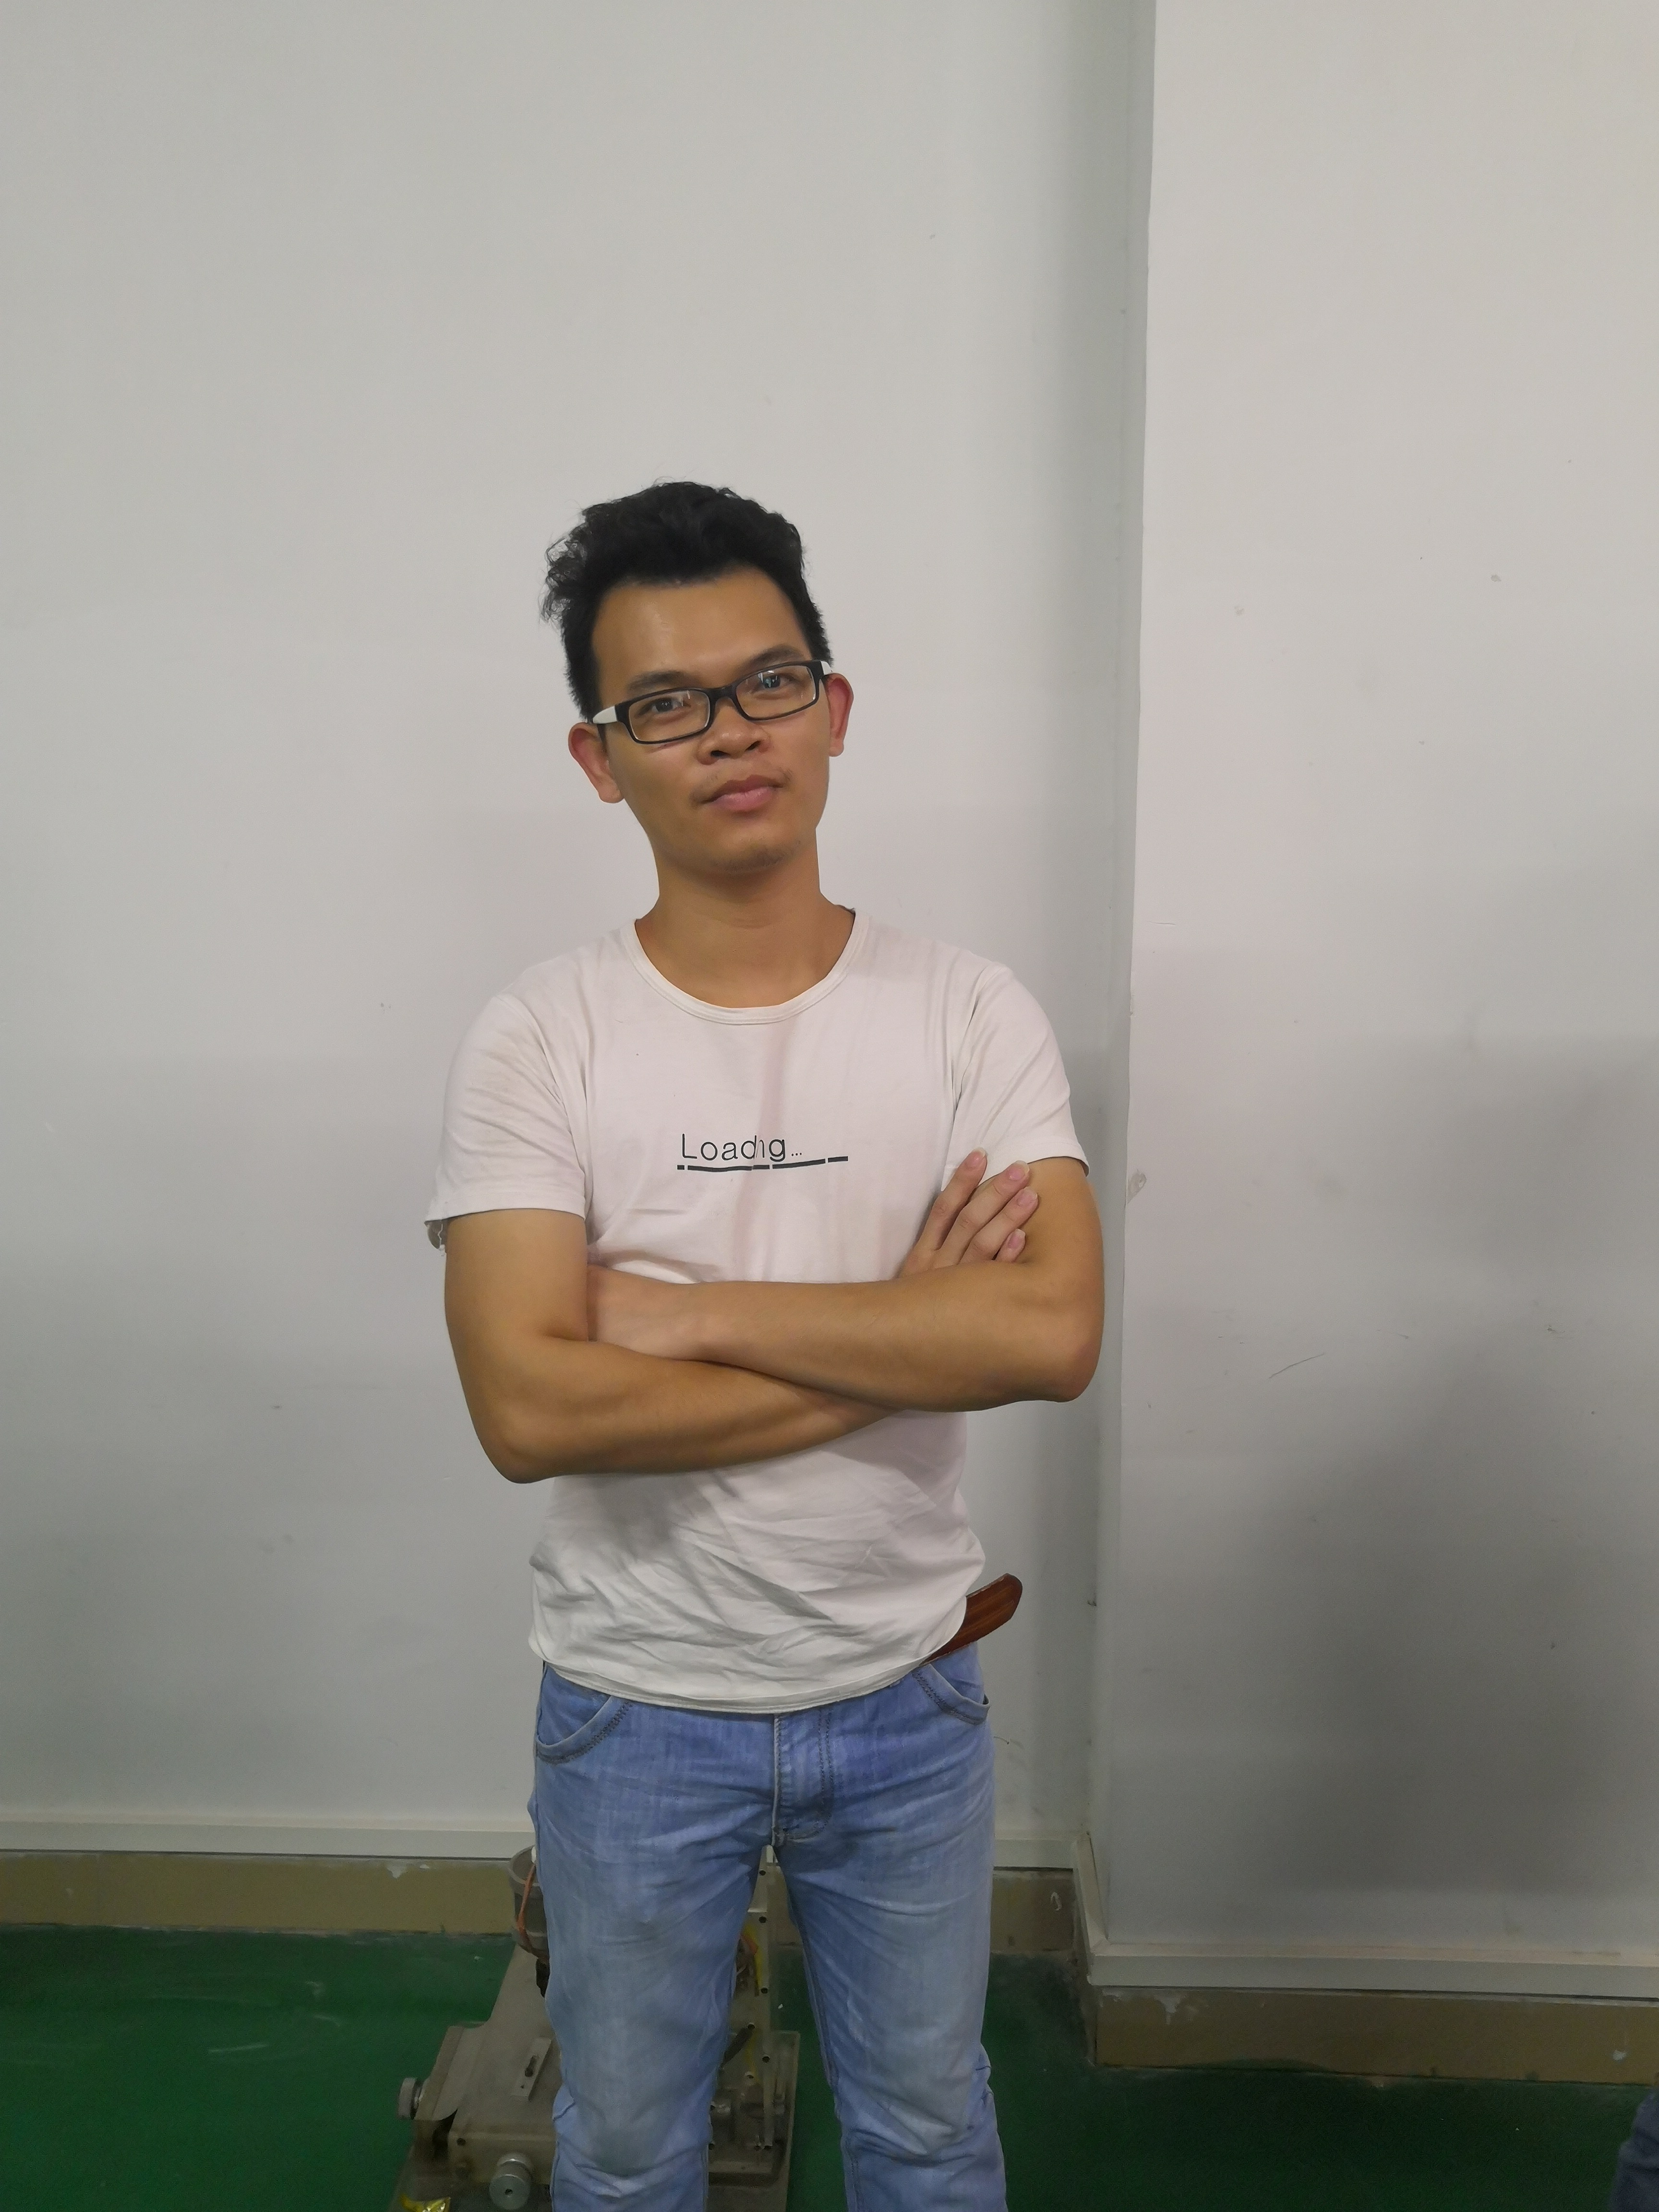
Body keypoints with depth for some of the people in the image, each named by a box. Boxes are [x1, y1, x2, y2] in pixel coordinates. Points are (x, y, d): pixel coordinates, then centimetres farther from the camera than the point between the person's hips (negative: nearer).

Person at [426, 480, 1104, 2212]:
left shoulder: (971, 1014, -10)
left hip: (906, 1694, 1)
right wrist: (900, 1340, -22)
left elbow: (1051, 1334, -23)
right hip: (638, 1707, 0)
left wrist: (697, 1311, -24)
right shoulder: (535, 1042, -14)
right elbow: (530, 1409, -24)